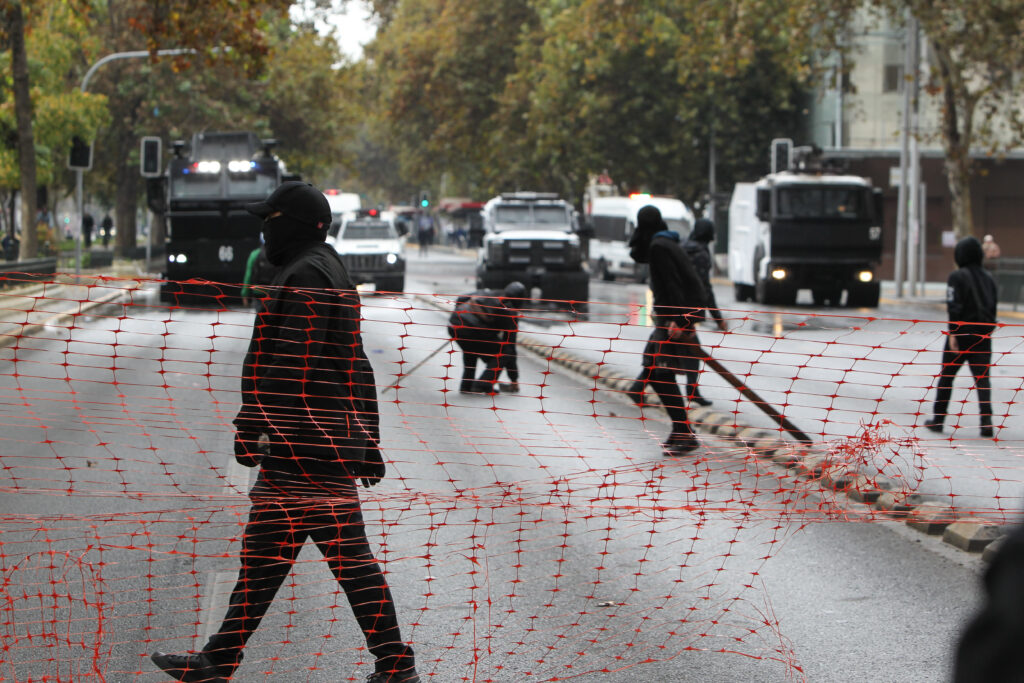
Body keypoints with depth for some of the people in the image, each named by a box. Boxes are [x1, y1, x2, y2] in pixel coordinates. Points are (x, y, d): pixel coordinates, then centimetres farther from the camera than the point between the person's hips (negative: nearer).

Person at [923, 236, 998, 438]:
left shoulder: (957, 277, -8)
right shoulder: (988, 278, 10)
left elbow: (955, 307, -15)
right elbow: (993, 306, 11)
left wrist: (953, 333, -15)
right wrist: (988, 330, 16)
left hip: (961, 335, -4)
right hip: (983, 336, 4)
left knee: (946, 377, 9)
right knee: (982, 379, 2)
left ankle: (937, 419, 15)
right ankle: (986, 420, -14)